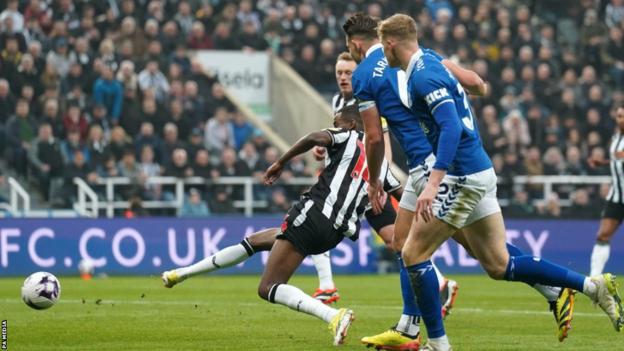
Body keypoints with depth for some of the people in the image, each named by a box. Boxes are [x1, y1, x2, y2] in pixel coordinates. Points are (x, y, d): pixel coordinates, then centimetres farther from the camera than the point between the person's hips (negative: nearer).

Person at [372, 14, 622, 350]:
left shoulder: (423, 76, -15)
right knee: (499, 266, 10)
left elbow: (451, 127, -26)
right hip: (480, 172, 10)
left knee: (414, 254, -2)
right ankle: (593, 286, 8)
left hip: (462, 178, -10)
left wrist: (433, 183, -33)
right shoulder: (429, 65, 15)